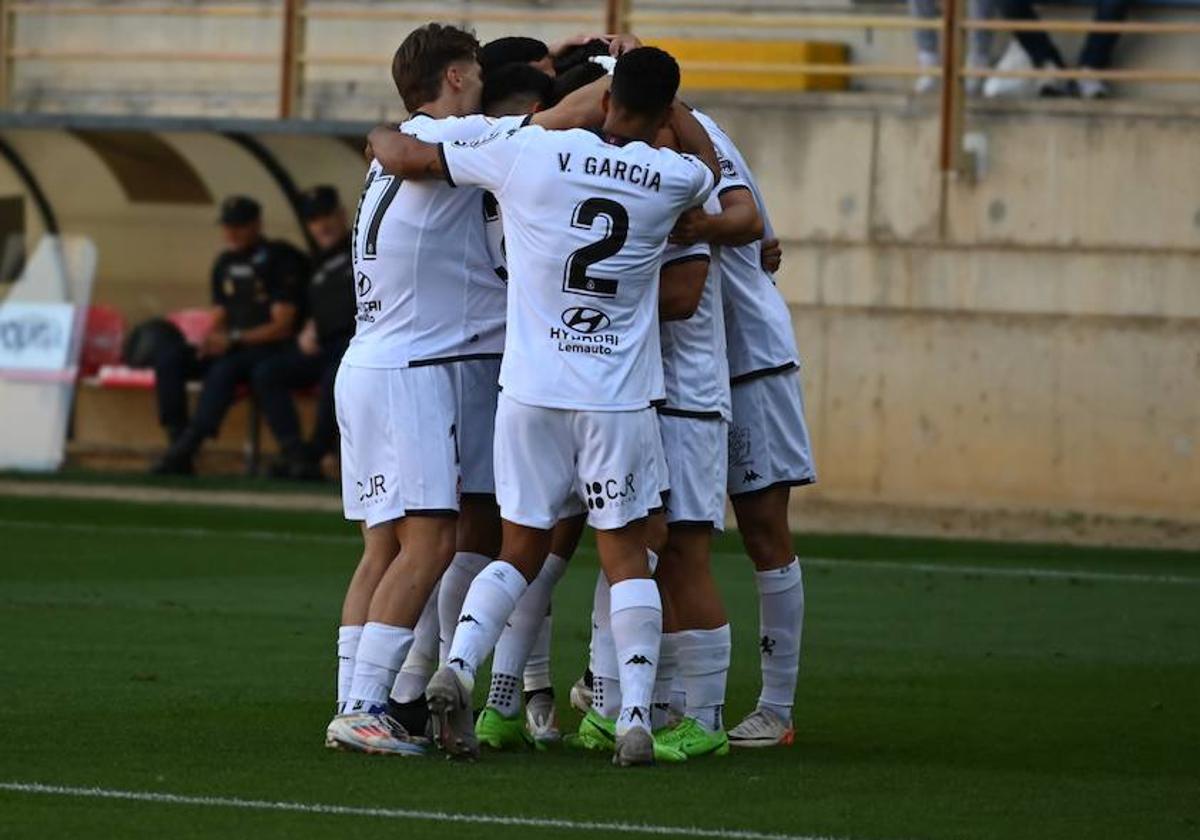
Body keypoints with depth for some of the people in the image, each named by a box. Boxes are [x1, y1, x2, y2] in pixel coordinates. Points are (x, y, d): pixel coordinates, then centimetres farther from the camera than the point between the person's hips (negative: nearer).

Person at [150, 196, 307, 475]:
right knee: (169, 358, -13)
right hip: (230, 349, 8)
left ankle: (185, 450, -43)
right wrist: (211, 340, -5)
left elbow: (283, 326, -13)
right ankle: (177, 440, -24)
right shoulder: (225, 263, 15)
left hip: (271, 348, -8)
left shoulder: (280, 260, -8)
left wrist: (233, 340, -21)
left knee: (225, 367, -37)